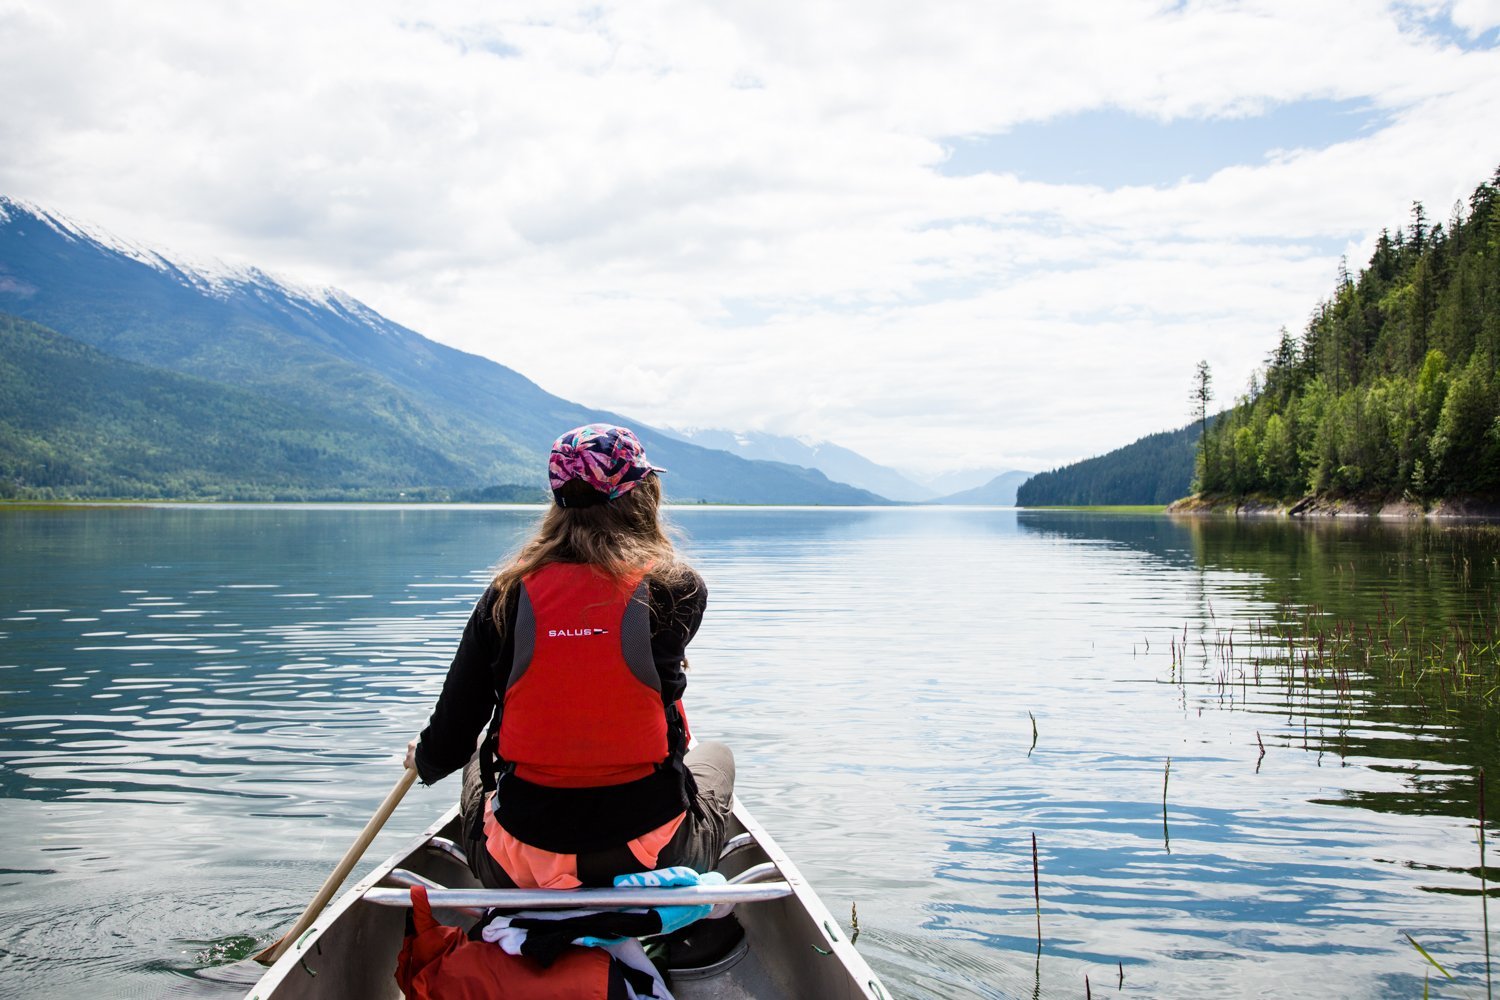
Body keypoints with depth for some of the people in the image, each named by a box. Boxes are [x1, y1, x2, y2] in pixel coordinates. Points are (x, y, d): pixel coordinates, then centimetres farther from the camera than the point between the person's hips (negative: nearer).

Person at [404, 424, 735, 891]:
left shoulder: (507, 593, -8)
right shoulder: (678, 586, -11)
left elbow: (449, 747, -3)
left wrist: (423, 760, 20)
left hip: (516, 871, 2)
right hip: (654, 862, -1)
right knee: (714, 756, 32)